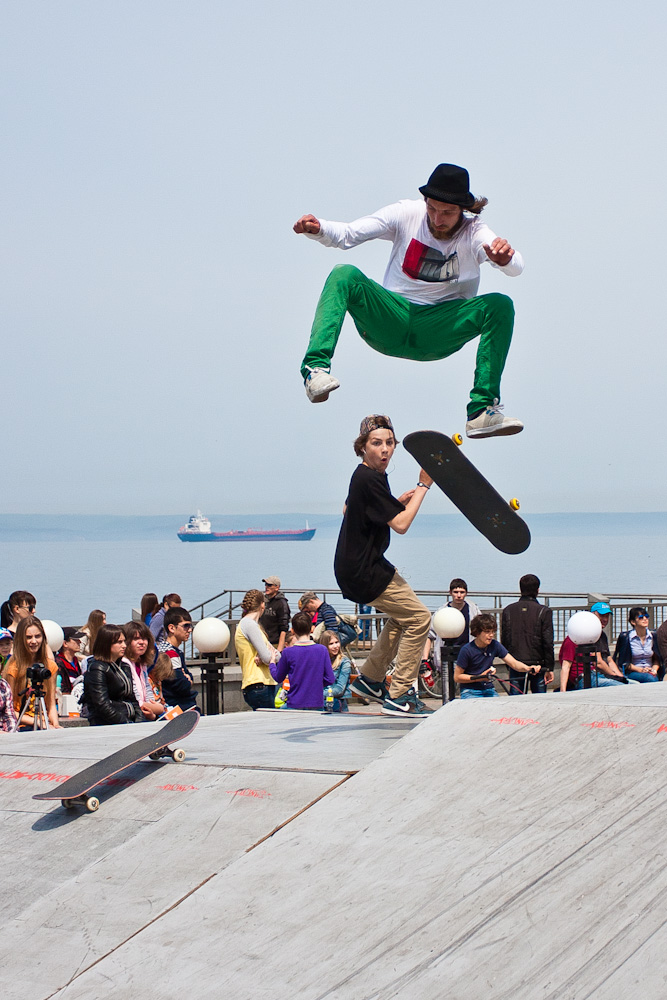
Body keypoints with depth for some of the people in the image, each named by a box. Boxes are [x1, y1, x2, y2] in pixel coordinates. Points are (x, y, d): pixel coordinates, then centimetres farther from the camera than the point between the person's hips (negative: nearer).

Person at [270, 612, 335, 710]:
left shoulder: (288, 653, -6)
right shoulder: (322, 650, -3)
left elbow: (278, 678, 8)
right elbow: (330, 680, -1)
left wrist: (272, 662, 25)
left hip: (295, 705, -1)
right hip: (317, 705, 1)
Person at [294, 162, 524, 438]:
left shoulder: (473, 232, -6)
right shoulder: (407, 214, -3)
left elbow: (516, 267, -23)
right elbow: (347, 234, -7)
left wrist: (505, 258, -48)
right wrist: (318, 228, -29)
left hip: (437, 335, 0)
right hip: (390, 320, 0)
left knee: (500, 305, -23)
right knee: (344, 275, -24)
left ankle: (482, 411, -30)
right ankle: (316, 368, -40)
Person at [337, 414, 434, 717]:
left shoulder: (366, 476, 9)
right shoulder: (369, 480, -23)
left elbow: (349, 509, 25)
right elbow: (401, 525, -25)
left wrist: (397, 502, 15)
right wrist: (423, 486, -19)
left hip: (367, 563, 11)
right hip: (361, 571, -11)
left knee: (400, 616, 24)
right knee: (418, 616, -9)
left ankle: (369, 680, 30)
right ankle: (399, 698, -6)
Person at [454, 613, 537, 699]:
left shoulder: (495, 645, 1)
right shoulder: (467, 650, -13)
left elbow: (513, 663, -4)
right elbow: (457, 677, -8)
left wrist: (528, 669, -25)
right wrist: (480, 677, -16)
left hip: (489, 690, 5)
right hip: (470, 692, -5)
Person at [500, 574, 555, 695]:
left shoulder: (508, 610, 4)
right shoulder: (544, 611, -5)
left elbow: (504, 640, 6)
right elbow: (548, 643, -7)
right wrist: (549, 668, -3)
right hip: (538, 665, -2)